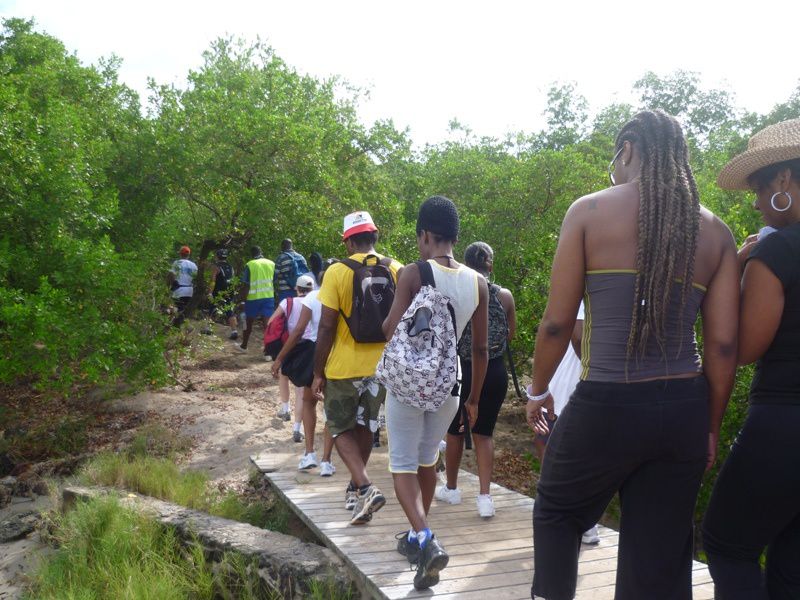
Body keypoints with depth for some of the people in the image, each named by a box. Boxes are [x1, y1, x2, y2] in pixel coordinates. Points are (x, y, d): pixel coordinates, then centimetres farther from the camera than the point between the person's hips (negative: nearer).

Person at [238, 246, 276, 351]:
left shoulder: (249, 265, -5)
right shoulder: (272, 264, 4)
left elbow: (245, 285, -6)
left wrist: (241, 298, 2)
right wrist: (276, 297, 18)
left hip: (253, 298, -1)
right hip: (269, 297, 1)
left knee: (249, 322, 15)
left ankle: (244, 345, 30)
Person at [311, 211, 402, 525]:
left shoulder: (337, 272, -13)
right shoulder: (397, 270, -2)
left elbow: (326, 327, -13)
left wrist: (318, 373, -5)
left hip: (344, 366, -4)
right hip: (381, 365, 4)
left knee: (341, 428, 12)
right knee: (365, 426, 21)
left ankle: (365, 488, -6)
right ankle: (355, 487, 34)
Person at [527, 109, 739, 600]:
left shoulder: (589, 211, -2)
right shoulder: (715, 231, 7)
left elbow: (557, 322, -4)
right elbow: (724, 344, 3)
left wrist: (539, 390, 12)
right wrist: (711, 427, 14)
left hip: (606, 406, -3)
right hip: (684, 411, 4)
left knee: (557, 513, 24)